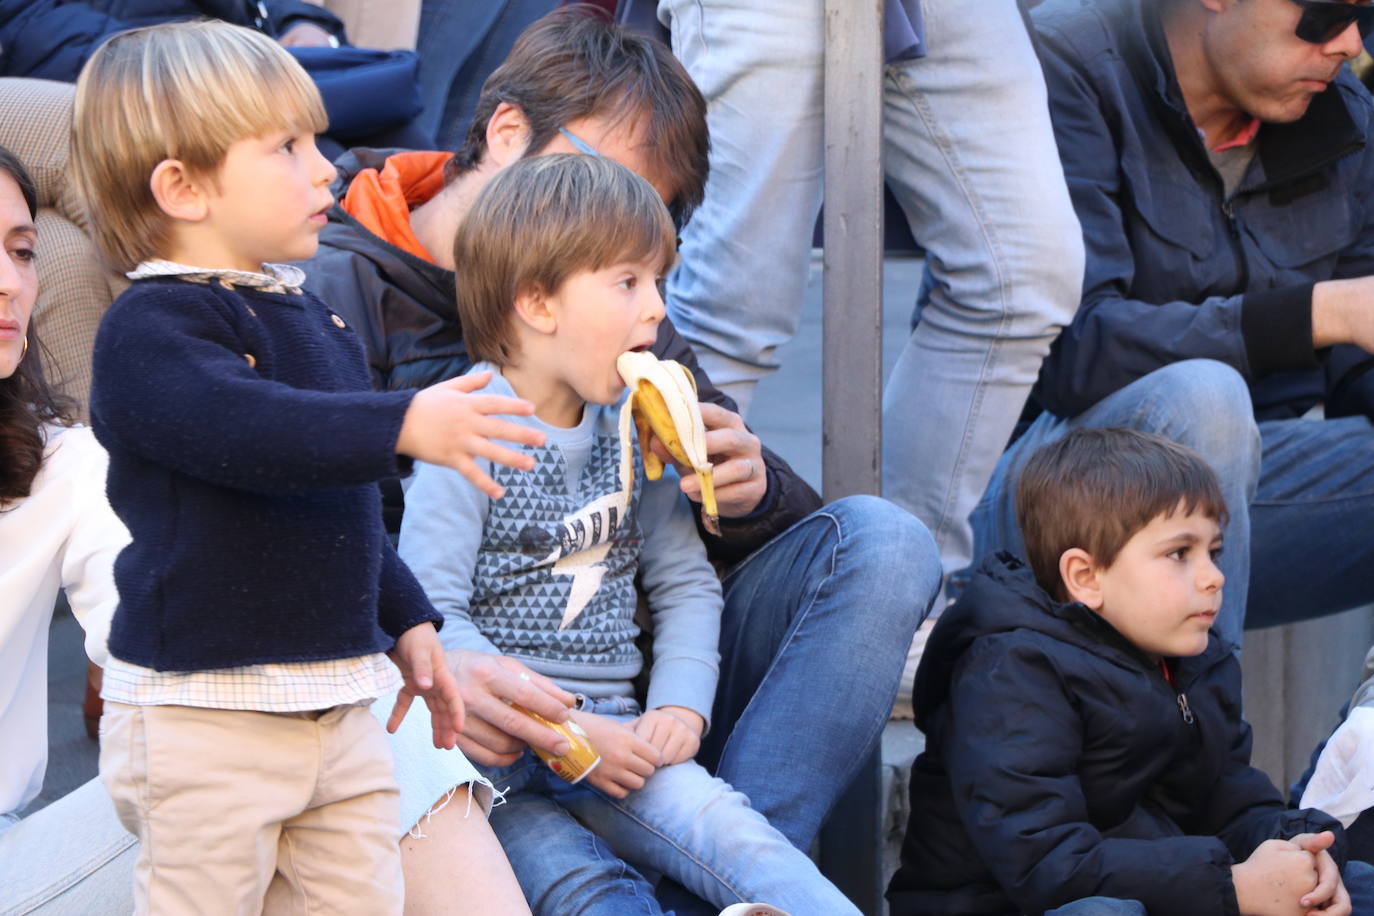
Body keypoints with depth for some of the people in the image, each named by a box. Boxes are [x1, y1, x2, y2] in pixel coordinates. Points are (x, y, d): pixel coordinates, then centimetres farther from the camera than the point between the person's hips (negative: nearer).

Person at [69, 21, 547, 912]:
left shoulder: (313, 319, 16)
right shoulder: (149, 331, -14)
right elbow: (249, 429, -33)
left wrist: (405, 622, 27)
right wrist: (405, 426, -41)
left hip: (338, 699, 8)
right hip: (204, 710, -8)